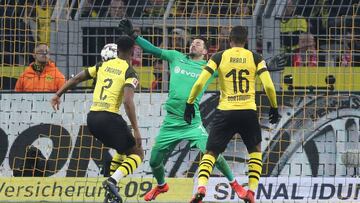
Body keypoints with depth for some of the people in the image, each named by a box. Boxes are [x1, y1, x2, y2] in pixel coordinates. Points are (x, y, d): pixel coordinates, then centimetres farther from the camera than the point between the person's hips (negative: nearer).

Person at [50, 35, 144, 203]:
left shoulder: (103, 65, 14)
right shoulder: (129, 72, -4)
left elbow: (77, 78, 16)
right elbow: (127, 101, -17)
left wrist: (58, 95, 28)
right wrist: (136, 130, -16)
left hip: (92, 118, 7)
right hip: (109, 118, -7)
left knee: (124, 148, 28)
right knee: (137, 153, 7)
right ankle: (112, 181, -17)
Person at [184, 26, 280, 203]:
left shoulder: (219, 57, 3)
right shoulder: (255, 58, 5)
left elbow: (199, 83, -4)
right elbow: (269, 86, -3)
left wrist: (190, 103, 8)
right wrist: (274, 107, 12)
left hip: (225, 112, -1)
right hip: (248, 112, 1)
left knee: (211, 153, 9)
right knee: (255, 150, 24)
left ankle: (201, 188, -17)